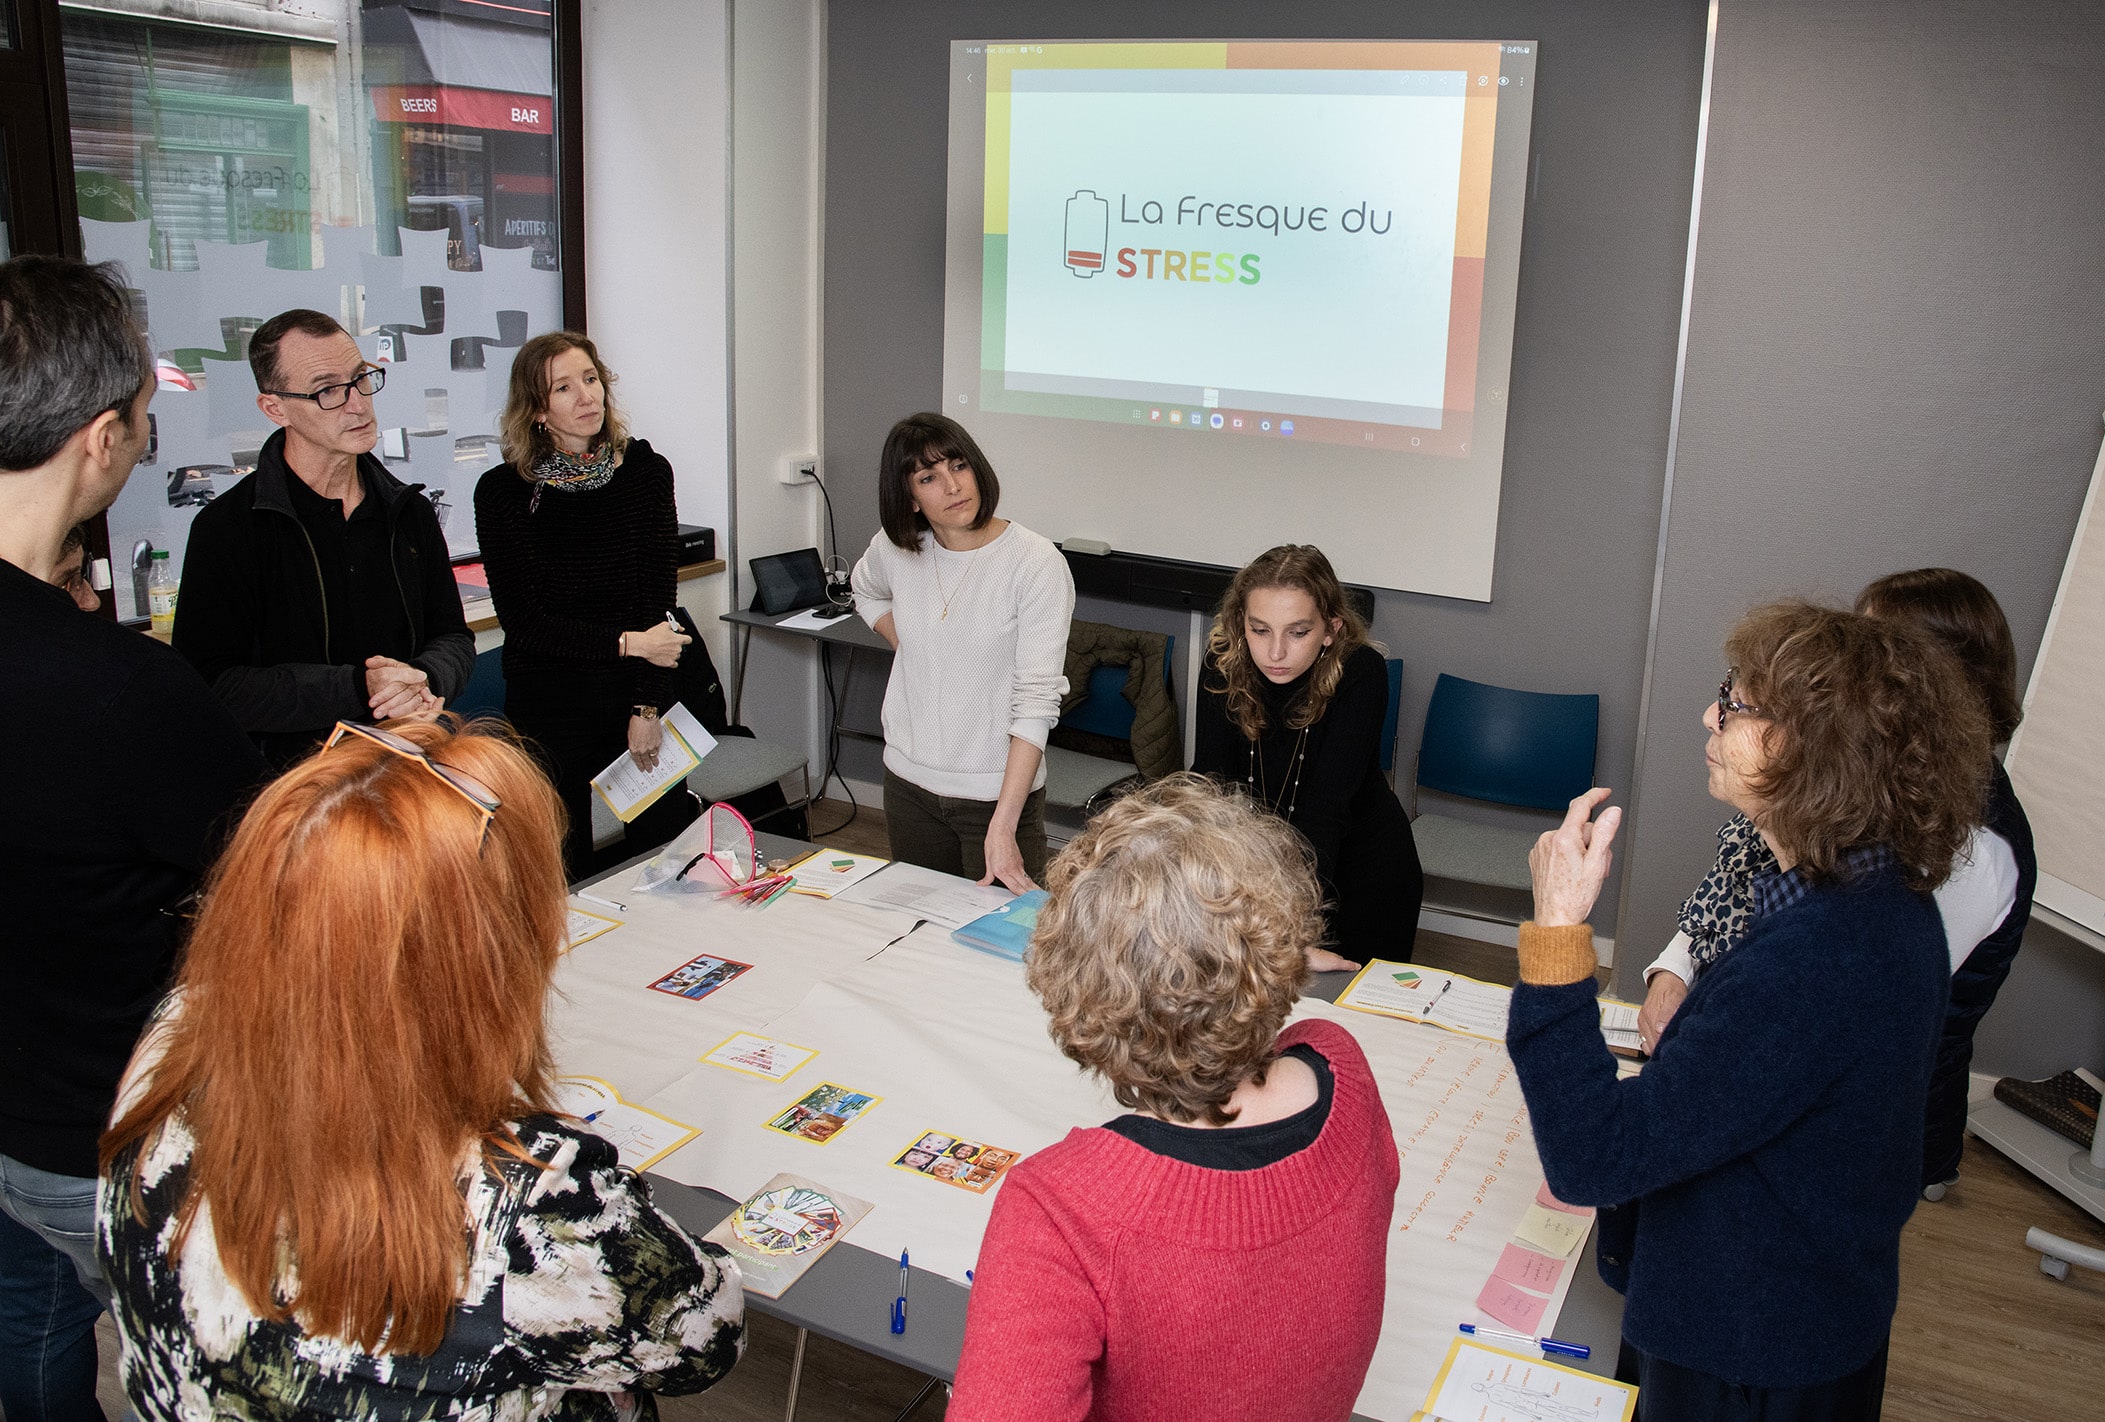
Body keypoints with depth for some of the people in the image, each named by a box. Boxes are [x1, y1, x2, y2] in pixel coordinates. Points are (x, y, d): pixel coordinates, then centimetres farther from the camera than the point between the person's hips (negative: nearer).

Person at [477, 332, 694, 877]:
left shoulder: (645, 471, -1)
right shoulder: (503, 491, -5)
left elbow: (658, 601, -4)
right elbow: (522, 622, -8)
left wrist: (647, 707, -11)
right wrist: (626, 643, -16)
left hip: (639, 695, 2)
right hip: (547, 711, -1)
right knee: (566, 873, 6)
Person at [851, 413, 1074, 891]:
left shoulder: (1038, 564, -16)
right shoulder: (895, 549, -2)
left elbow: (1036, 701, -21)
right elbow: (865, 591, 25)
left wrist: (1002, 827, -27)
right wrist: (913, 651, 7)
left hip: (998, 791, -4)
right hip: (910, 782, 5)